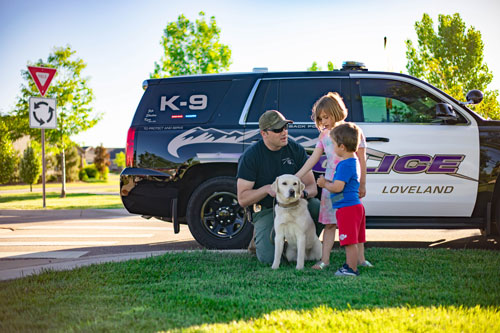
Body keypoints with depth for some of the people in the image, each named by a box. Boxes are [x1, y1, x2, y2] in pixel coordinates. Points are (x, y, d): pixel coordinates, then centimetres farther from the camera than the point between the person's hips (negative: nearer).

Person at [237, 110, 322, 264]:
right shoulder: (250, 156, -13)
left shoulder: (296, 150, -5)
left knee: (318, 207, -29)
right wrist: (266, 189, -30)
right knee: (268, 258, -23)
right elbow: (242, 199, -13)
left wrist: (303, 192, -29)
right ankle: (260, 235, 13)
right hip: (266, 210, -3)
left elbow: (312, 186, -4)